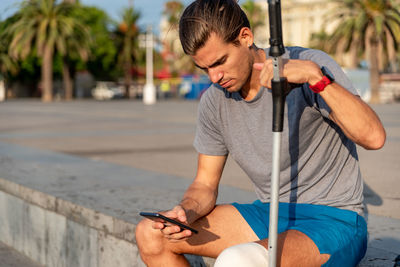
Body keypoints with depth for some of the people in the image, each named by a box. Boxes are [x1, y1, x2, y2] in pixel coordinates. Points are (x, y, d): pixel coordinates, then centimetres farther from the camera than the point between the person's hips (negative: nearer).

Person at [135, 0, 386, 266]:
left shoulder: (309, 65, -15)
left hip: (334, 221, -6)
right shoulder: (214, 101, 1)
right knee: (150, 235, -4)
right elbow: (205, 184, 8)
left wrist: (315, 76, -38)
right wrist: (187, 211, -15)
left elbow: (374, 137, -28)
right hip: (269, 215, 7)